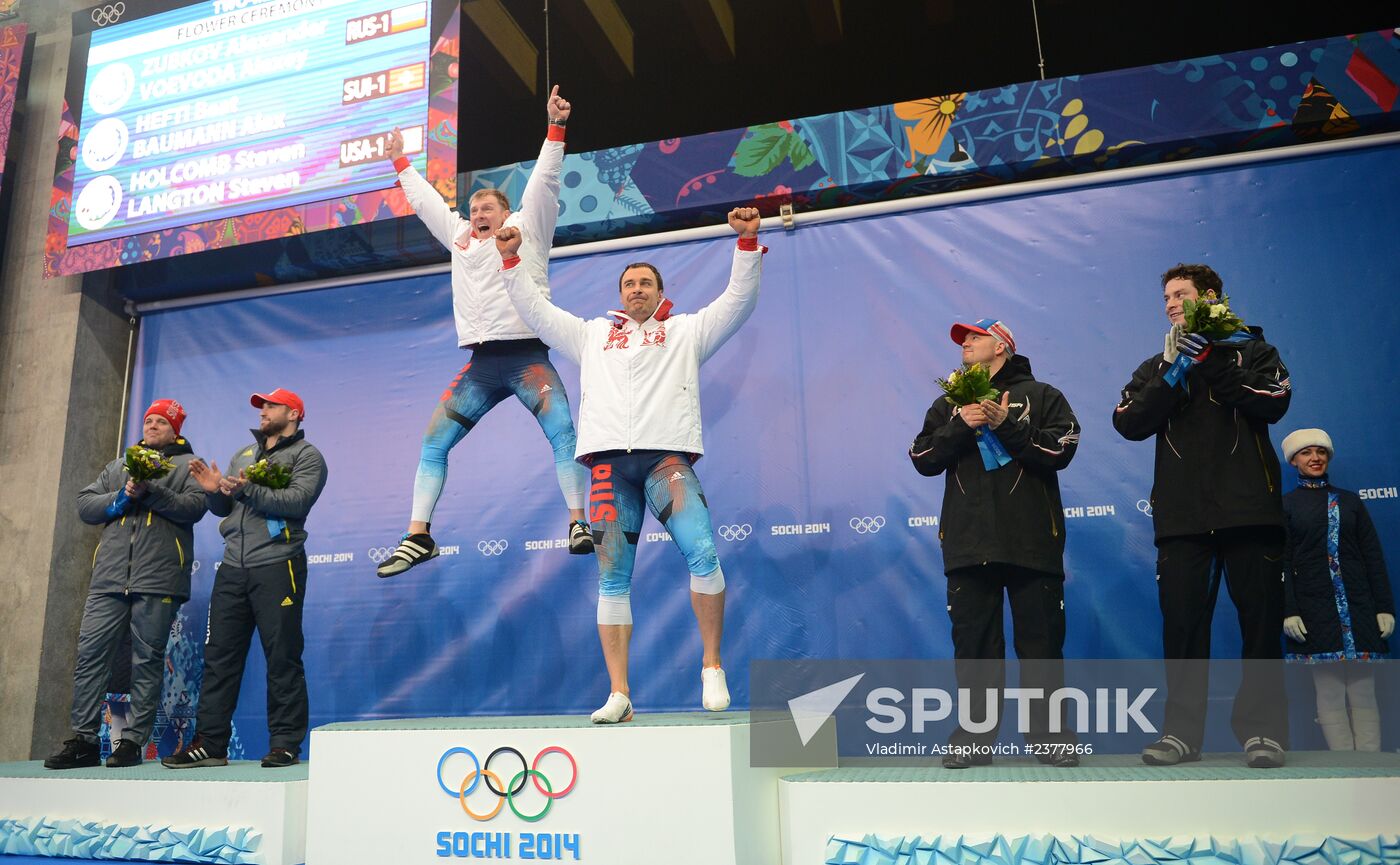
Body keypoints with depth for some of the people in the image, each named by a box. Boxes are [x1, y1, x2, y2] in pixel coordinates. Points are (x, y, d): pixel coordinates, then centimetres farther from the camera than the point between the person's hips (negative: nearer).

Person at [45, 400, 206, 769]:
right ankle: (84, 739, 6)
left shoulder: (187, 465, 11)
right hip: (109, 575, 5)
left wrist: (151, 490, -16)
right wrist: (122, 497, -2)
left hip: (158, 578, -4)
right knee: (90, 652, -1)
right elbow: (85, 505, 15)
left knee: (148, 660, -3)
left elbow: (194, 507, -6)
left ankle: (133, 741, 3)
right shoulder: (118, 466, 25)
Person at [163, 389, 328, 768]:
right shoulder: (242, 455, 24)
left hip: (276, 566, -7)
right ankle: (210, 743, 12)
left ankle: (286, 744, 1)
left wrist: (249, 490, -23)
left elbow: (297, 500, -15)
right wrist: (214, 491, 0)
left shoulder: (306, 455, 3)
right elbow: (224, 508, 20)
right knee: (220, 655, 6)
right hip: (233, 566, 7)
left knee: (282, 658, -4)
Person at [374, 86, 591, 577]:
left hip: (528, 355, -5)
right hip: (481, 364, 5)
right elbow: (426, 202, 35)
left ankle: (579, 523, -18)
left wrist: (556, 128, -7)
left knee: (563, 432, -22)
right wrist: (401, 164, 44)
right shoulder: (460, 237, 22)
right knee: (433, 444, 0)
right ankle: (417, 537, 4)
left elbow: (544, 181, 1)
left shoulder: (527, 227, 10)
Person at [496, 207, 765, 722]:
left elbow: (739, 300, 14)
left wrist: (747, 242, 4)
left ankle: (711, 666, -5)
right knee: (612, 579, -4)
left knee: (703, 554, -22)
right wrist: (511, 259, 22)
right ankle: (618, 695, -1)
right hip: (609, 462, 2)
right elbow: (534, 310, 29)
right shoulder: (592, 335, 28)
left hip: (667, 456, -2)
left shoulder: (687, 331, 22)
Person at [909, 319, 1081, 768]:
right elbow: (924, 459, 7)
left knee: (1040, 639, 1)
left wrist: (1007, 426, -13)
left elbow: (1060, 450, -4)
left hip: (1031, 541, -2)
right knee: (973, 641, 1)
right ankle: (975, 735, 8)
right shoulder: (948, 405, 20)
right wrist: (960, 427, -7)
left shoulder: (1040, 397, 11)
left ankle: (1047, 733, 12)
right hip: (968, 544, 2)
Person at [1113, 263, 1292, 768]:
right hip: (1181, 516, 2)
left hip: (1249, 509, -2)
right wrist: (1175, 370, -8)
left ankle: (1262, 728, 12)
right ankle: (1182, 730, 8)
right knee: (1181, 622, 1)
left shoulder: (1251, 351, 11)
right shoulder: (1156, 368, 17)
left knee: (1260, 621, 1)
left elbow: (1273, 403, -9)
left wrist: (1210, 362, -10)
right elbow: (1130, 424, -1)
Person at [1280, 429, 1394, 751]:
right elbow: (1282, 562, 1)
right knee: (1329, 691, -3)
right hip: (1314, 608, -2)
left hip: (1358, 604, 2)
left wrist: (1385, 606, 2)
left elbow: (1373, 556, 11)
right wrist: (1288, 611, -8)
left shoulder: (1350, 501, 14)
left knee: (1363, 691, 0)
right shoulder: (1285, 505, 7)